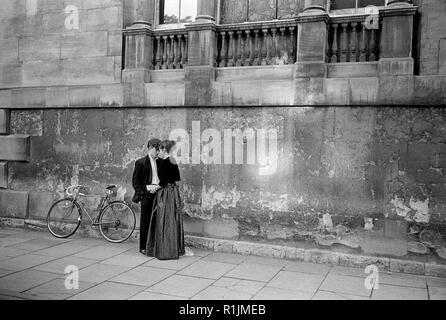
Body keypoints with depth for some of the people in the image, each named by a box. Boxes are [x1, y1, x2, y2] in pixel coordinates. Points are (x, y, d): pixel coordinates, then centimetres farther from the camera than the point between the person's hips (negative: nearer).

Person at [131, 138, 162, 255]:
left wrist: (159, 186, 3)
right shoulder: (141, 162, -4)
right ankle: (143, 247, 14)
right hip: (147, 197, -5)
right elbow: (135, 182, -4)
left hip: (157, 196, 5)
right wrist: (147, 188, -13)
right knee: (145, 222, 3)